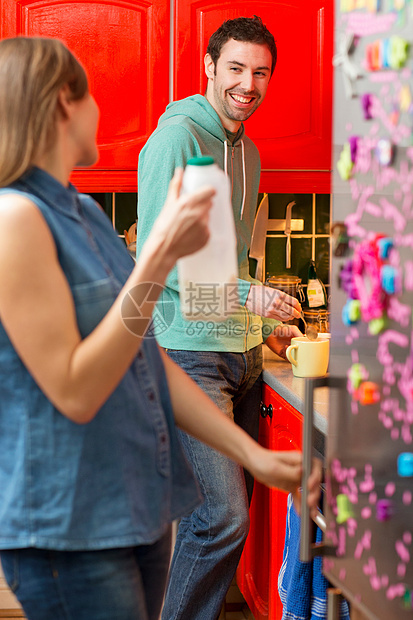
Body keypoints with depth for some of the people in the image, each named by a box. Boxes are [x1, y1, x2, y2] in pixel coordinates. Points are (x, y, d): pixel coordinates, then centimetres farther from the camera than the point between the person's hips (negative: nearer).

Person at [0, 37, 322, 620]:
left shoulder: (88, 215, 10)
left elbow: (148, 359, 12)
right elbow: (74, 392, -21)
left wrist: (254, 454, 8)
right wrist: (161, 255, -23)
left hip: (140, 507, 8)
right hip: (69, 529, -8)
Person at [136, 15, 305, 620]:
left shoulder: (247, 151, 17)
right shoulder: (177, 138, -10)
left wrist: (269, 323, 19)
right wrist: (247, 295, -24)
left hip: (241, 351, 9)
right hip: (189, 349, -8)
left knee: (232, 508, 11)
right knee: (222, 517, -11)